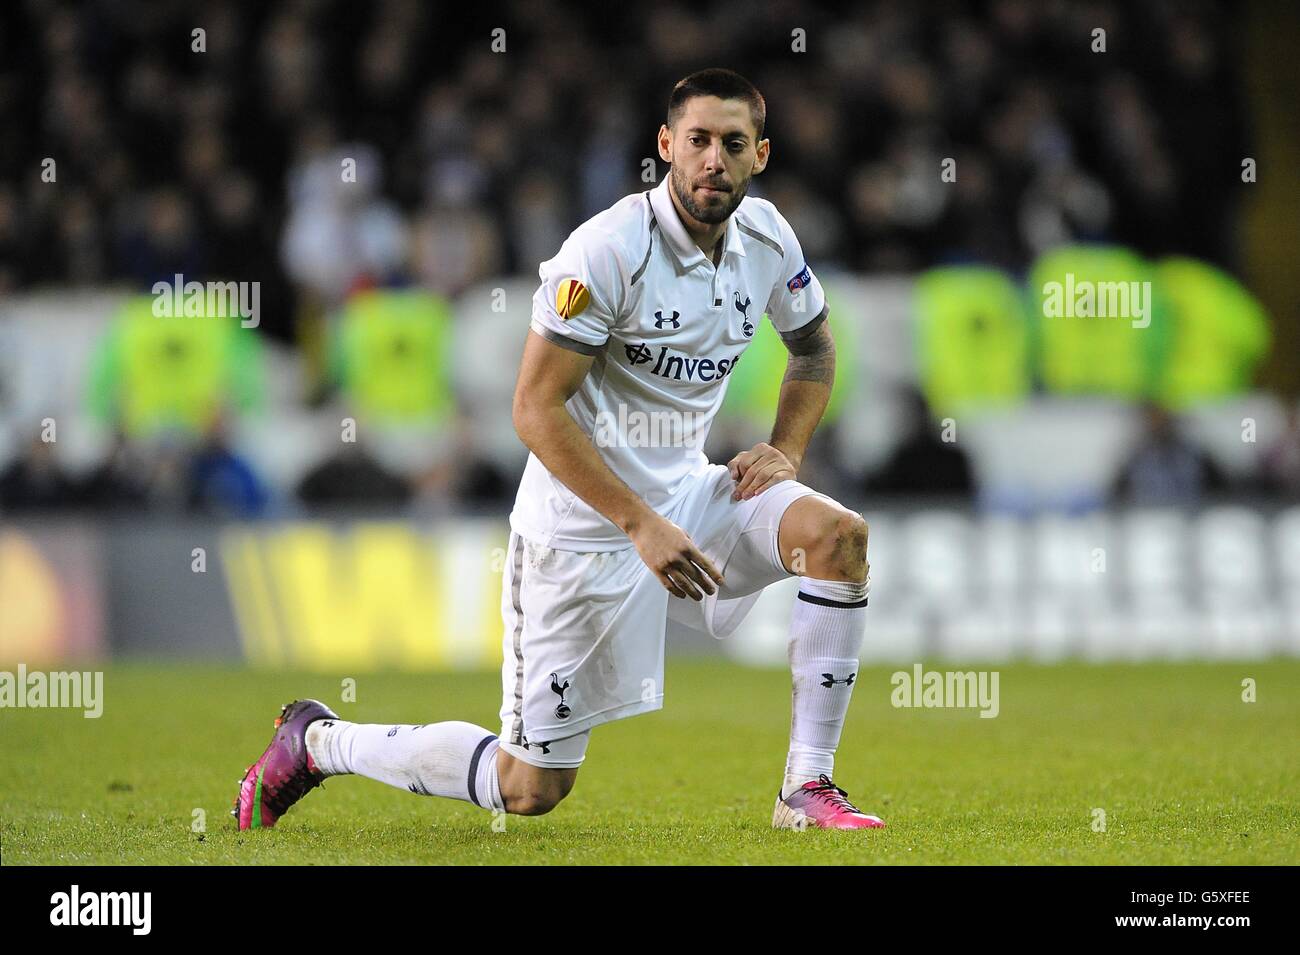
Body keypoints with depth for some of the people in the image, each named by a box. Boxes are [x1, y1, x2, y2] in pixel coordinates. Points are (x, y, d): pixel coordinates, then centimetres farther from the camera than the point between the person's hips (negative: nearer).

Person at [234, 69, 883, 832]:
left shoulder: (766, 238, -1)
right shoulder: (607, 251, -22)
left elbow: (815, 347, 19)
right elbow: (536, 409, -23)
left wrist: (785, 451, 1)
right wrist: (641, 524, -26)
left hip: (685, 491, 7)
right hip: (583, 525, -7)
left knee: (841, 535, -18)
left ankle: (808, 788, -10)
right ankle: (319, 741, 21)